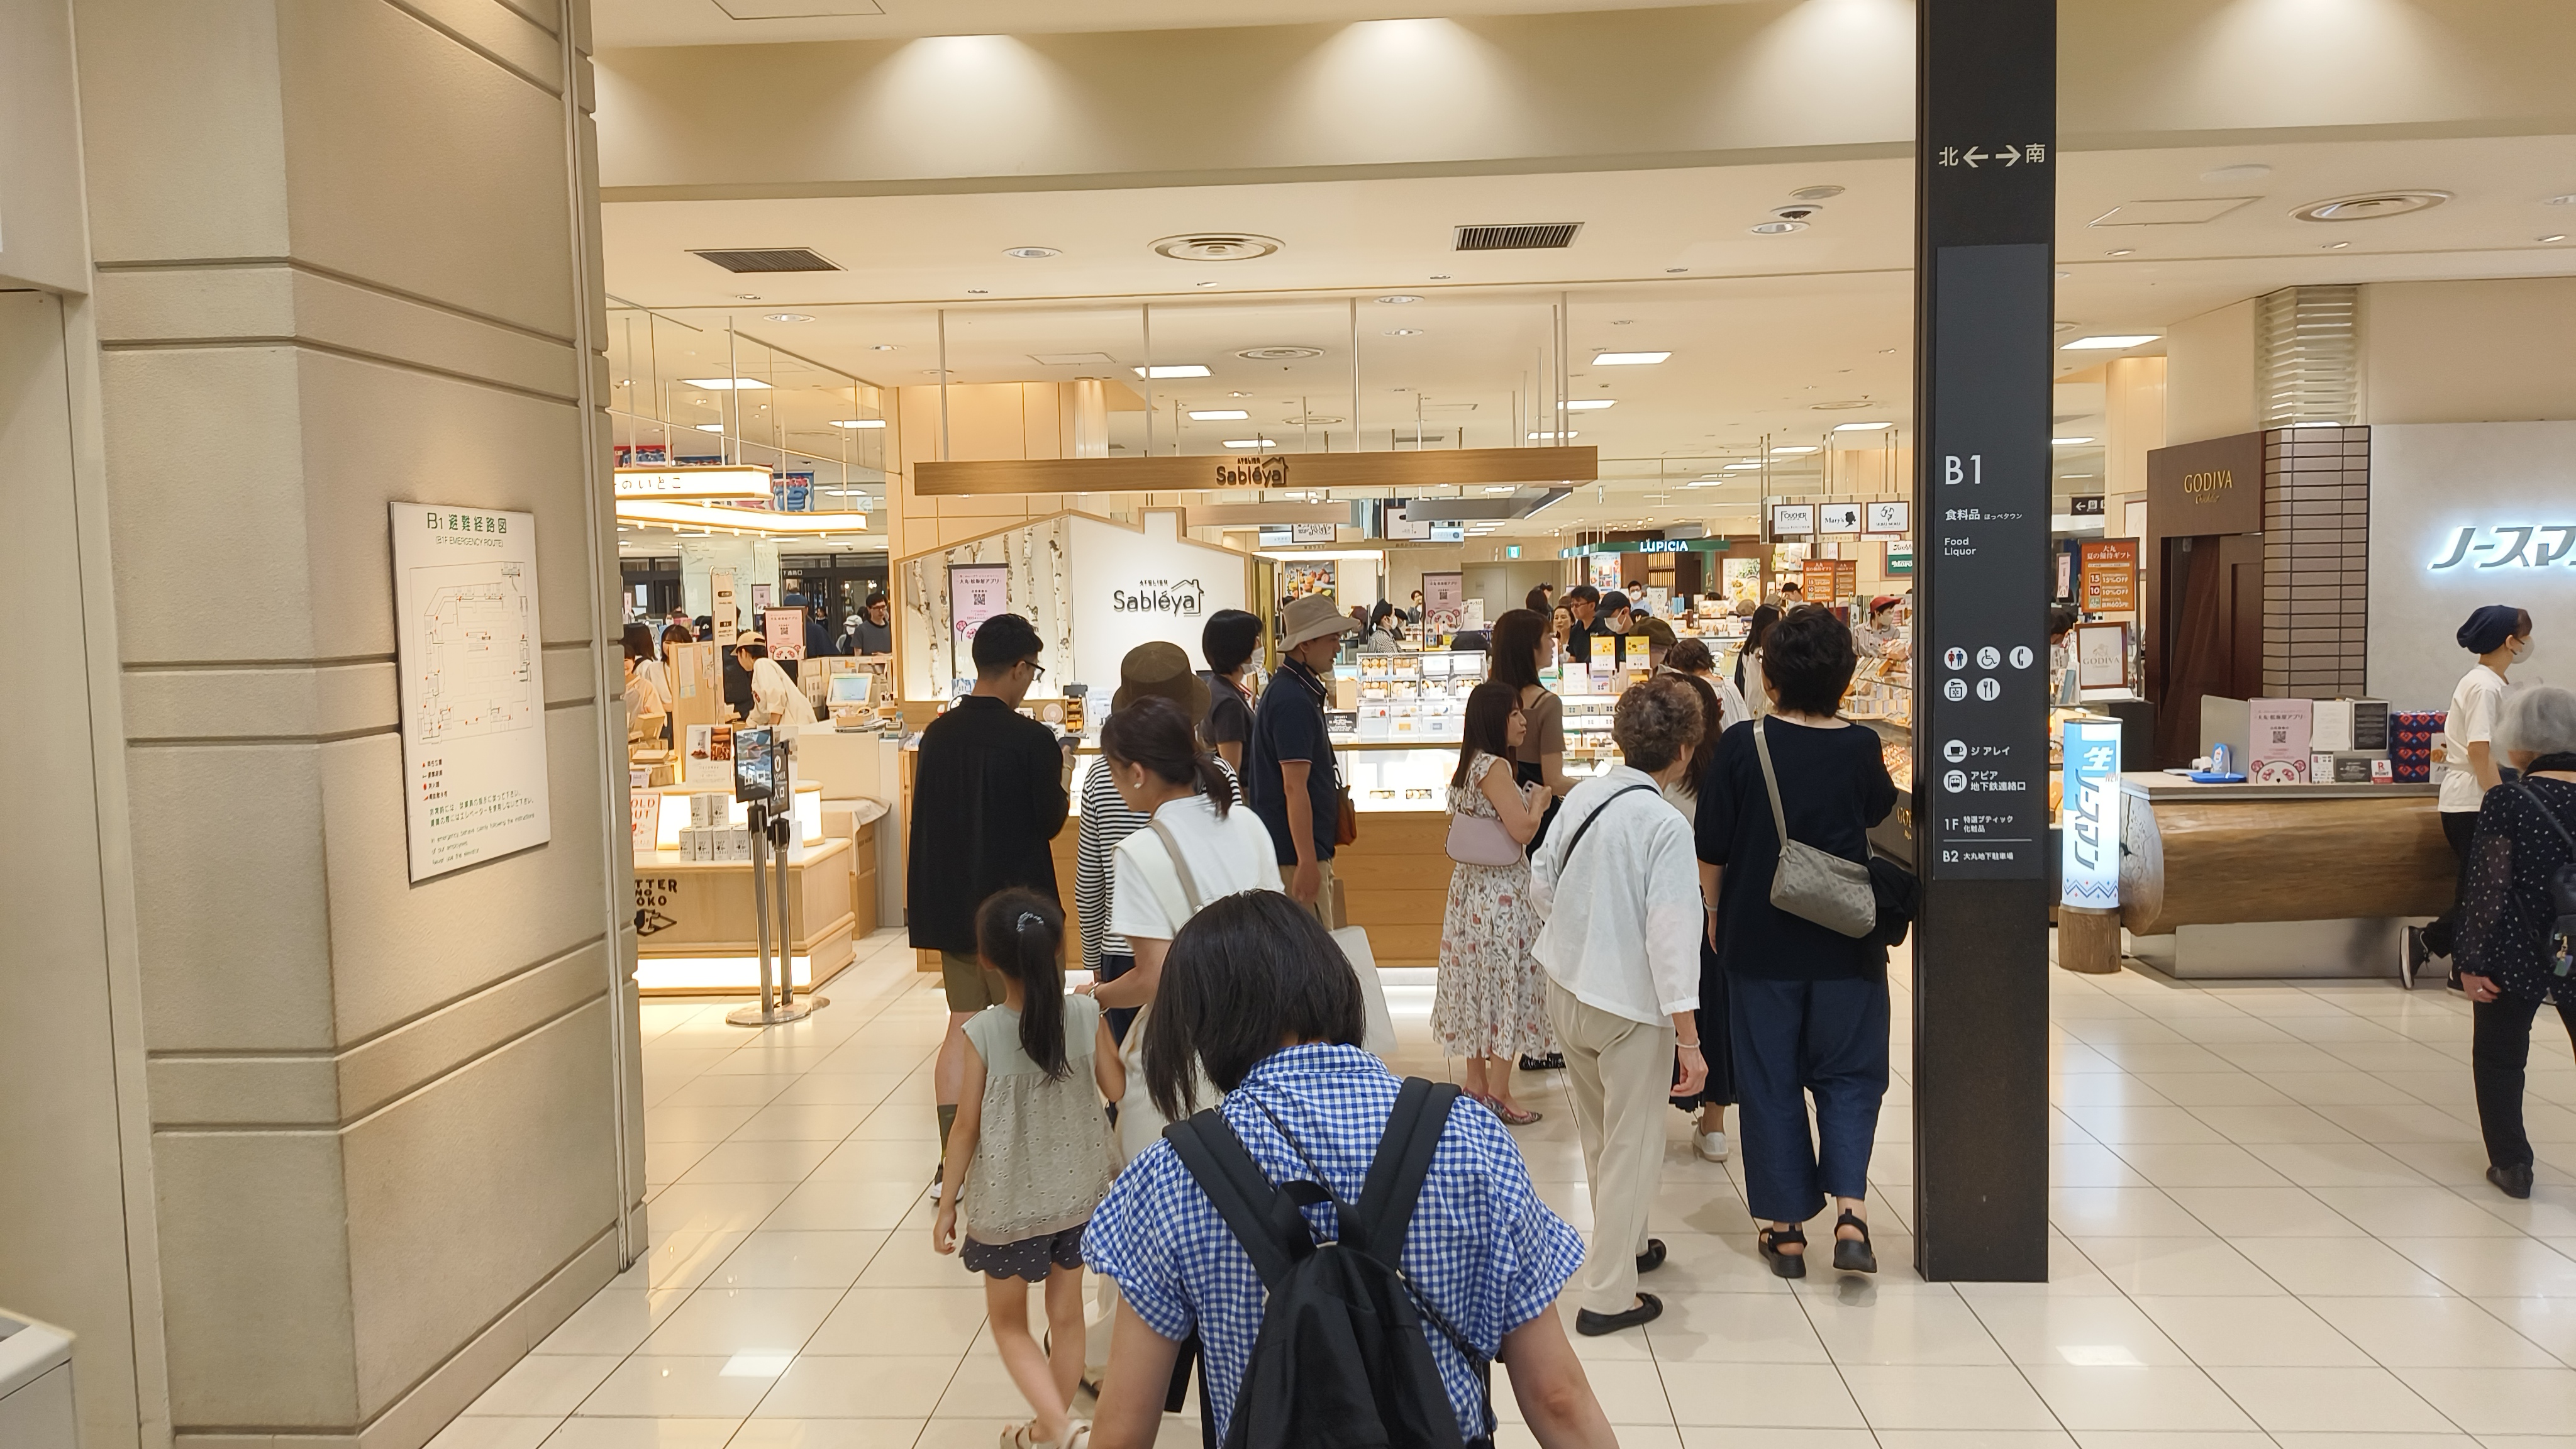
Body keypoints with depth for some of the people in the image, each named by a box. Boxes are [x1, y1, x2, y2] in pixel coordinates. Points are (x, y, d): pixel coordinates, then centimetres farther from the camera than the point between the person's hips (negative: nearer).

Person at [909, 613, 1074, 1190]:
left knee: (963, 1024, 11)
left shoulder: (937, 734, 3)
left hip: (950, 900, 6)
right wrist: (1062, 775, 9)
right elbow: (1050, 820, -7)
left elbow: (928, 814, 10)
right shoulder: (1031, 739, -16)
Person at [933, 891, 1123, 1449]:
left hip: (1009, 1204, -3)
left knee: (1008, 1322, 16)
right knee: (1066, 1317, 20)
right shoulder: (1087, 1015, -14)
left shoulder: (983, 1032, -20)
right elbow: (1116, 1088, -2)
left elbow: (967, 1126, -13)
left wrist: (946, 1205, -1)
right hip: (1079, 1195, 3)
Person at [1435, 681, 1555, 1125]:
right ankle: (1498, 1093, 3)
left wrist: (1529, 800, 14)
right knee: (1507, 984, -2)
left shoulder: (1470, 766, 10)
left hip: (1472, 884, 9)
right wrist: (1539, 800, -3)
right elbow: (1523, 830, -21)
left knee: (1482, 980, 14)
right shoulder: (1495, 767, -19)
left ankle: (1476, 1081, 22)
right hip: (1502, 892, -9)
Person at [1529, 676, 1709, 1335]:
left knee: (1598, 1135, 23)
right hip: (1629, 1006, -7)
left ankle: (1625, 1245, 43)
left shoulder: (1583, 795, -2)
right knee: (1633, 1146, 7)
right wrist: (1689, 1038, -18)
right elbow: (1672, 934, -22)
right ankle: (1607, 1294, 12)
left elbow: (1541, 885, 7)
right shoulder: (1666, 825, -20)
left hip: (1564, 990, 7)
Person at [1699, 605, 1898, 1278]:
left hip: (1759, 939, -1)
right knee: (1849, 1073, 14)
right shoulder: (1860, 747, -7)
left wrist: (1715, 912, 10)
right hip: (1846, 943, 1)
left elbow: (1711, 849, -5)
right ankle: (1852, 1209, -2)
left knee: (1769, 1081, 10)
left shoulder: (1743, 744, -12)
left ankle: (1786, 1230, 16)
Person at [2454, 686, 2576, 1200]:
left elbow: (2489, 889, -15)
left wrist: (2473, 960, -8)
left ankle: (2511, 1165, 17)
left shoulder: (2508, 804, -15)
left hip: (2517, 954, -4)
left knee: (2498, 1057, 14)